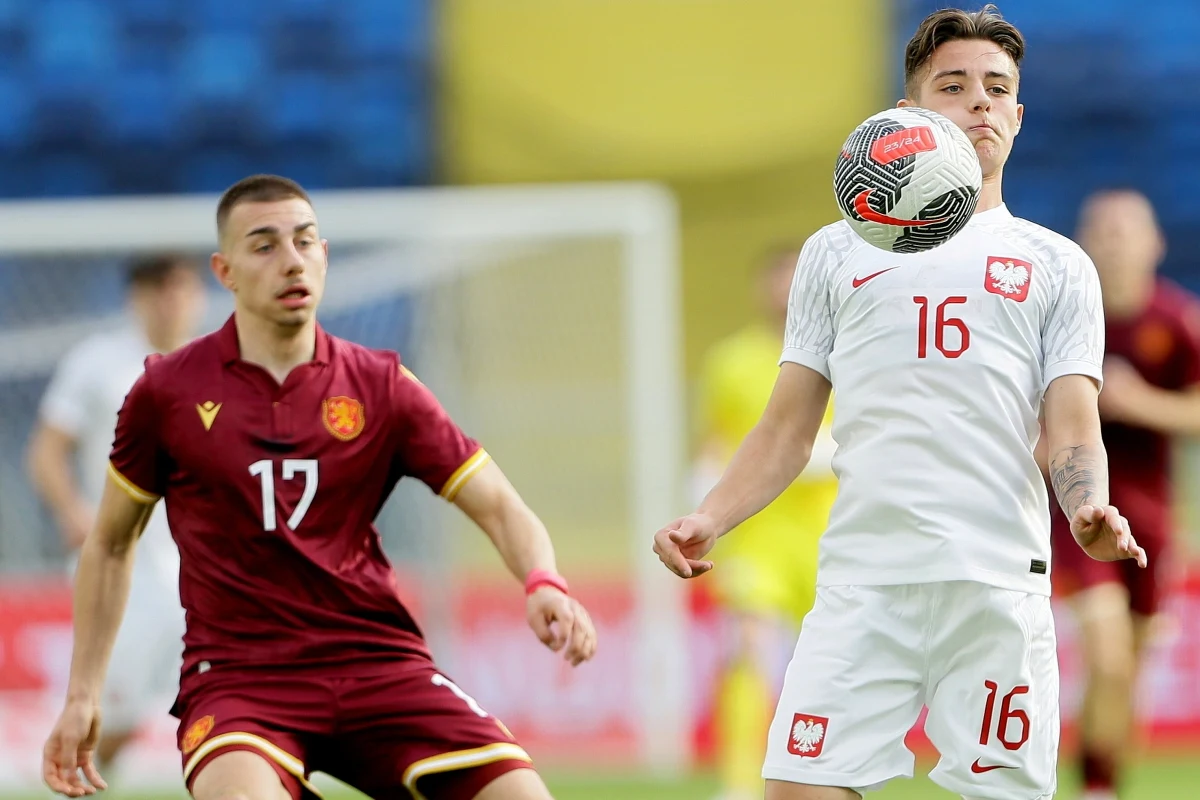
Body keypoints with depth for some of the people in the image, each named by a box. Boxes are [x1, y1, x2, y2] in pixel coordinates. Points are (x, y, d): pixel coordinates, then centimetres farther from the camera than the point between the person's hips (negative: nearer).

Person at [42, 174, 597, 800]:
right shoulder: (168, 393, 3)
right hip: (238, 673, -2)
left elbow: (500, 508, 3)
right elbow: (110, 544, 15)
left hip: (379, 664, 2)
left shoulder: (380, 386, 5)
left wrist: (543, 584, -19)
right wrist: (82, 697, 13)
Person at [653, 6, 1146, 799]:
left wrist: (1092, 510, -15)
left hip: (999, 585, -1)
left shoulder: (1056, 265, 15)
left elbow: (1073, 433, 7)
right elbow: (787, 430, 18)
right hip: (862, 579, 1)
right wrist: (708, 519, 1)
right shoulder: (837, 253, 19)